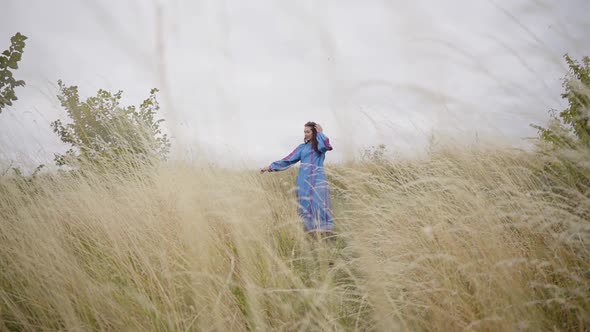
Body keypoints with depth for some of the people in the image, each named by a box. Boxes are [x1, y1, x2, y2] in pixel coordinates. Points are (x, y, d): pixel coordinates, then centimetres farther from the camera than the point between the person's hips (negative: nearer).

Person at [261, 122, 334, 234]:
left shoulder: (320, 145, 9)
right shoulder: (302, 147, 16)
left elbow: (326, 146, -16)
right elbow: (288, 160, 14)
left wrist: (320, 133, -2)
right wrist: (271, 167, 10)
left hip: (318, 180, -3)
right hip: (304, 181, 3)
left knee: (319, 205, -10)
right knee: (305, 205, -3)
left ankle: (323, 232, -12)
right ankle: (309, 232, -2)